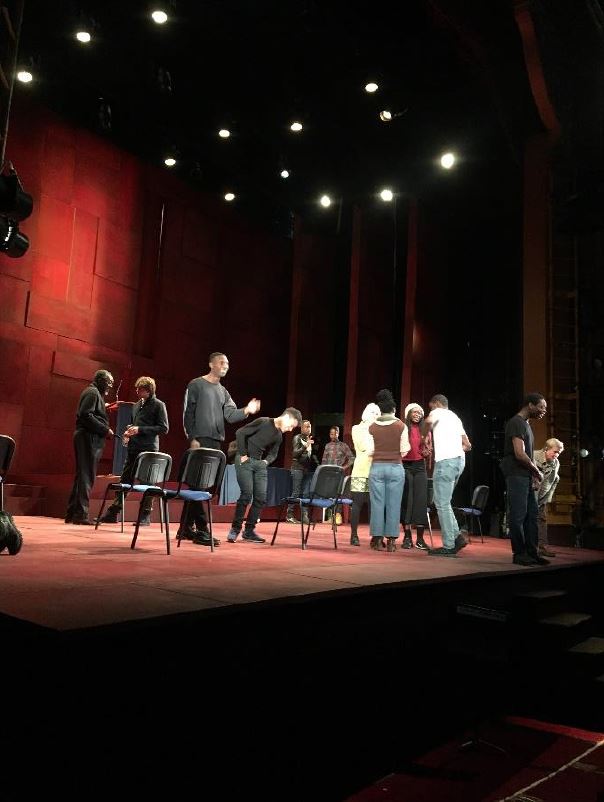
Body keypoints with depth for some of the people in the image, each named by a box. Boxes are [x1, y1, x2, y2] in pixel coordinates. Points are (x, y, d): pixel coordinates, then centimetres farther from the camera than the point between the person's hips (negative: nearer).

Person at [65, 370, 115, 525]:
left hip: (90, 439, 11)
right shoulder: (92, 392, -8)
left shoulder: (95, 393, 23)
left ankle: (72, 513, 17)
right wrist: (105, 429, -19)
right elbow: (86, 415, -20)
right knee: (86, 476, -9)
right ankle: (80, 514, -7)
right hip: (89, 438, -11)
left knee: (82, 476, 12)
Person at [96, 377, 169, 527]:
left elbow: (164, 429, -10)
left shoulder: (158, 405, -3)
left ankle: (146, 515, 9)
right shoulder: (137, 405, 17)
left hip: (149, 449, -6)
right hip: (133, 448, 7)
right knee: (124, 480, 8)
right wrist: (128, 432, 7)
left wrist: (140, 429, -15)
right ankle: (112, 513, 14)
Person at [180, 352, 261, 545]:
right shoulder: (196, 385, 0)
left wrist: (246, 411, -11)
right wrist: (192, 438, -13)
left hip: (216, 442, 7)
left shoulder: (223, 391, 20)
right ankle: (201, 529, -6)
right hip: (200, 440, -7)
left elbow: (231, 415, 8)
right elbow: (188, 413, -6)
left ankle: (186, 527, 17)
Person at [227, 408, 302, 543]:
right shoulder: (263, 422, -12)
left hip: (260, 463, 7)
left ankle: (249, 530, 11)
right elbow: (240, 433, -13)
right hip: (244, 460, -7)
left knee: (261, 497, 1)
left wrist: (266, 461, -2)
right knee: (246, 494, -15)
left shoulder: (279, 436, 9)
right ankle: (235, 529, -2)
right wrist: (243, 454, -13)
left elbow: (273, 454, 19)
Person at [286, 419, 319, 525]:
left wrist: (317, 464, 8)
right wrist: (305, 446, -25)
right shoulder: (297, 438, -3)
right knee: (296, 492, -5)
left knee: (306, 493, 2)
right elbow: (295, 453, -13)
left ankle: (305, 516, 4)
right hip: (298, 468, -6)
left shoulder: (310, 439, 15)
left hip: (308, 469, 6)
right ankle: (289, 515, 2)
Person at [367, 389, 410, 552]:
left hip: (377, 467, 1)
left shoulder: (372, 427, 1)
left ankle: (377, 539, 7)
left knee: (377, 503, 5)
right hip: (395, 467, -1)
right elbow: (404, 450, -2)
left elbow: (370, 451, 0)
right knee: (393, 504, 2)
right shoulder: (401, 426, -2)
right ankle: (391, 540, 3)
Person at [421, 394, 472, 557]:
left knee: (442, 504, -4)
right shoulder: (455, 417, 27)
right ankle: (457, 536, 8)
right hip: (459, 460, 9)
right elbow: (467, 445, 24)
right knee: (443, 503, 17)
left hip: (446, 461, -8)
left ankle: (449, 546, -3)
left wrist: (424, 437, -5)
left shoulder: (438, 412, 3)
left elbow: (428, 421, -22)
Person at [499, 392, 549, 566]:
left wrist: (534, 475, 12)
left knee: (532, 514, 11)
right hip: (516, 475, -10)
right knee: (518, 515, -4)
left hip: (526, 476, 10)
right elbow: (520, 454, -20)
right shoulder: (517, 423, -12)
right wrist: (537, 472, -8)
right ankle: (519, 554, 3)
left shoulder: (526, 424, 19)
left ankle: (532, 553, 17)